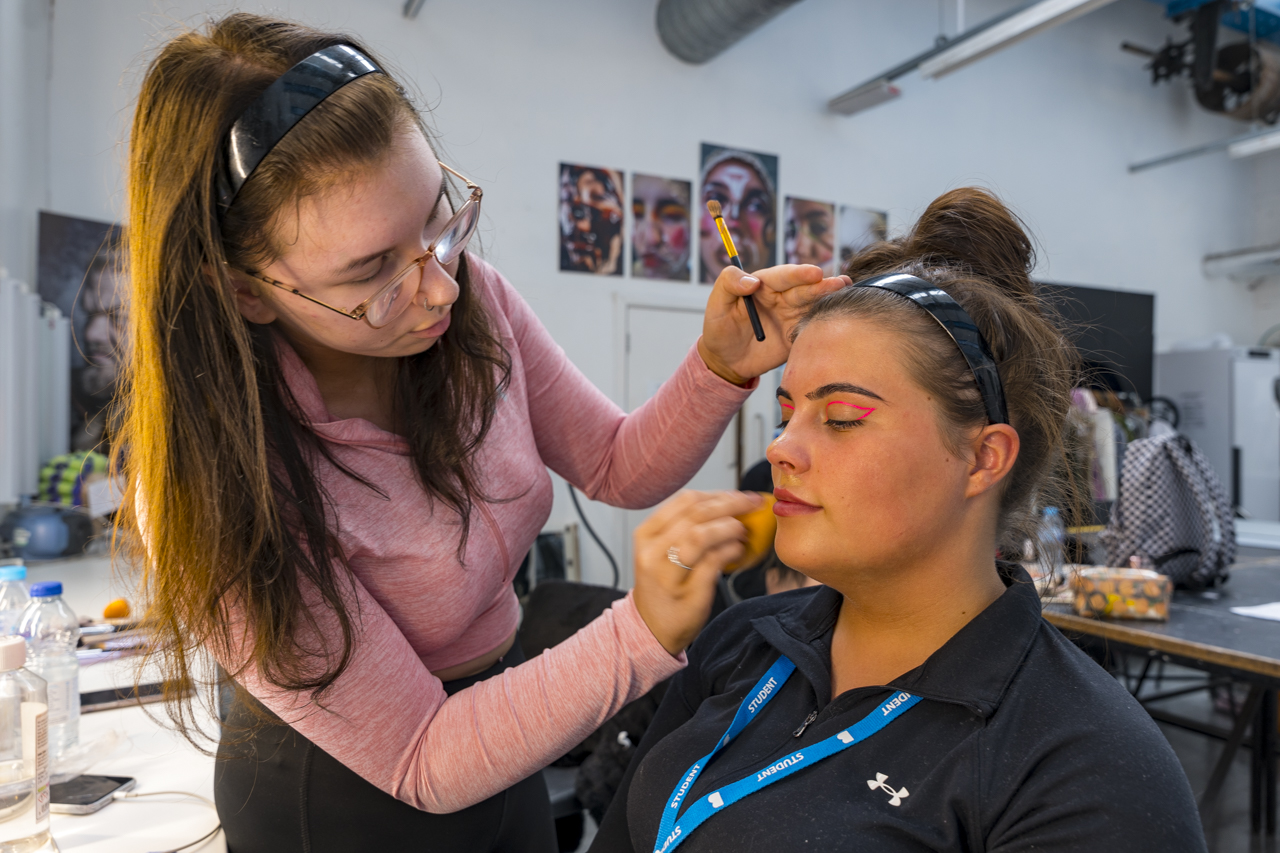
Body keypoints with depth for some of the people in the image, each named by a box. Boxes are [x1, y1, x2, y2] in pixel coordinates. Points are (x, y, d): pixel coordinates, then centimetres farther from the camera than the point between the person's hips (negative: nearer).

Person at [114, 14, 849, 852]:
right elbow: (421, 760, -26)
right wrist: (647, 632, -38)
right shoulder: (213, 485, -32)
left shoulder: (474, 299, -18)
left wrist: (721, 368, -23)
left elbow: (620, 467, -4)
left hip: (501, 714, 5)